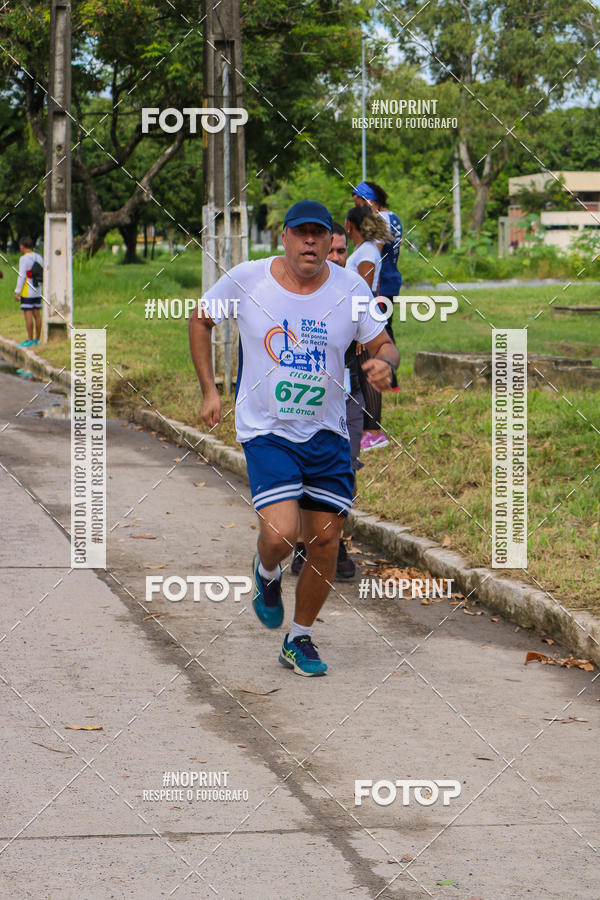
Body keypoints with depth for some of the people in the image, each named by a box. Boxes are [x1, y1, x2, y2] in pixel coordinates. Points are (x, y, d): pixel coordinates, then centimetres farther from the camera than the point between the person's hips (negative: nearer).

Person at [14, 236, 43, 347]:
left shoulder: (24, 259, -12)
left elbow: (21, 276, -16)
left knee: (28, 315, -6)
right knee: (37, 315, 8)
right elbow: (42, 275, 12)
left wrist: (17, 292, -13)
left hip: (27, 292, -8)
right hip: (38, 292, 8)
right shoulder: (39, 257, 10)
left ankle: (30, 340, -8)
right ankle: (37, 339, 11)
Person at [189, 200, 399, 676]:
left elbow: (383, 344, 7)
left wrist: (384, 363, -18)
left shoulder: (350, 287, -3)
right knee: (280, 533, -20)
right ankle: (266, 573, 18)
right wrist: (209, 390, 4)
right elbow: (201, 319, 9)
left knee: (326, 540, 3)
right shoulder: (246, 279, -7)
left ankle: (300, 640, 24)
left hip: (328, 432, 3)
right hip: (267, 431, -3)